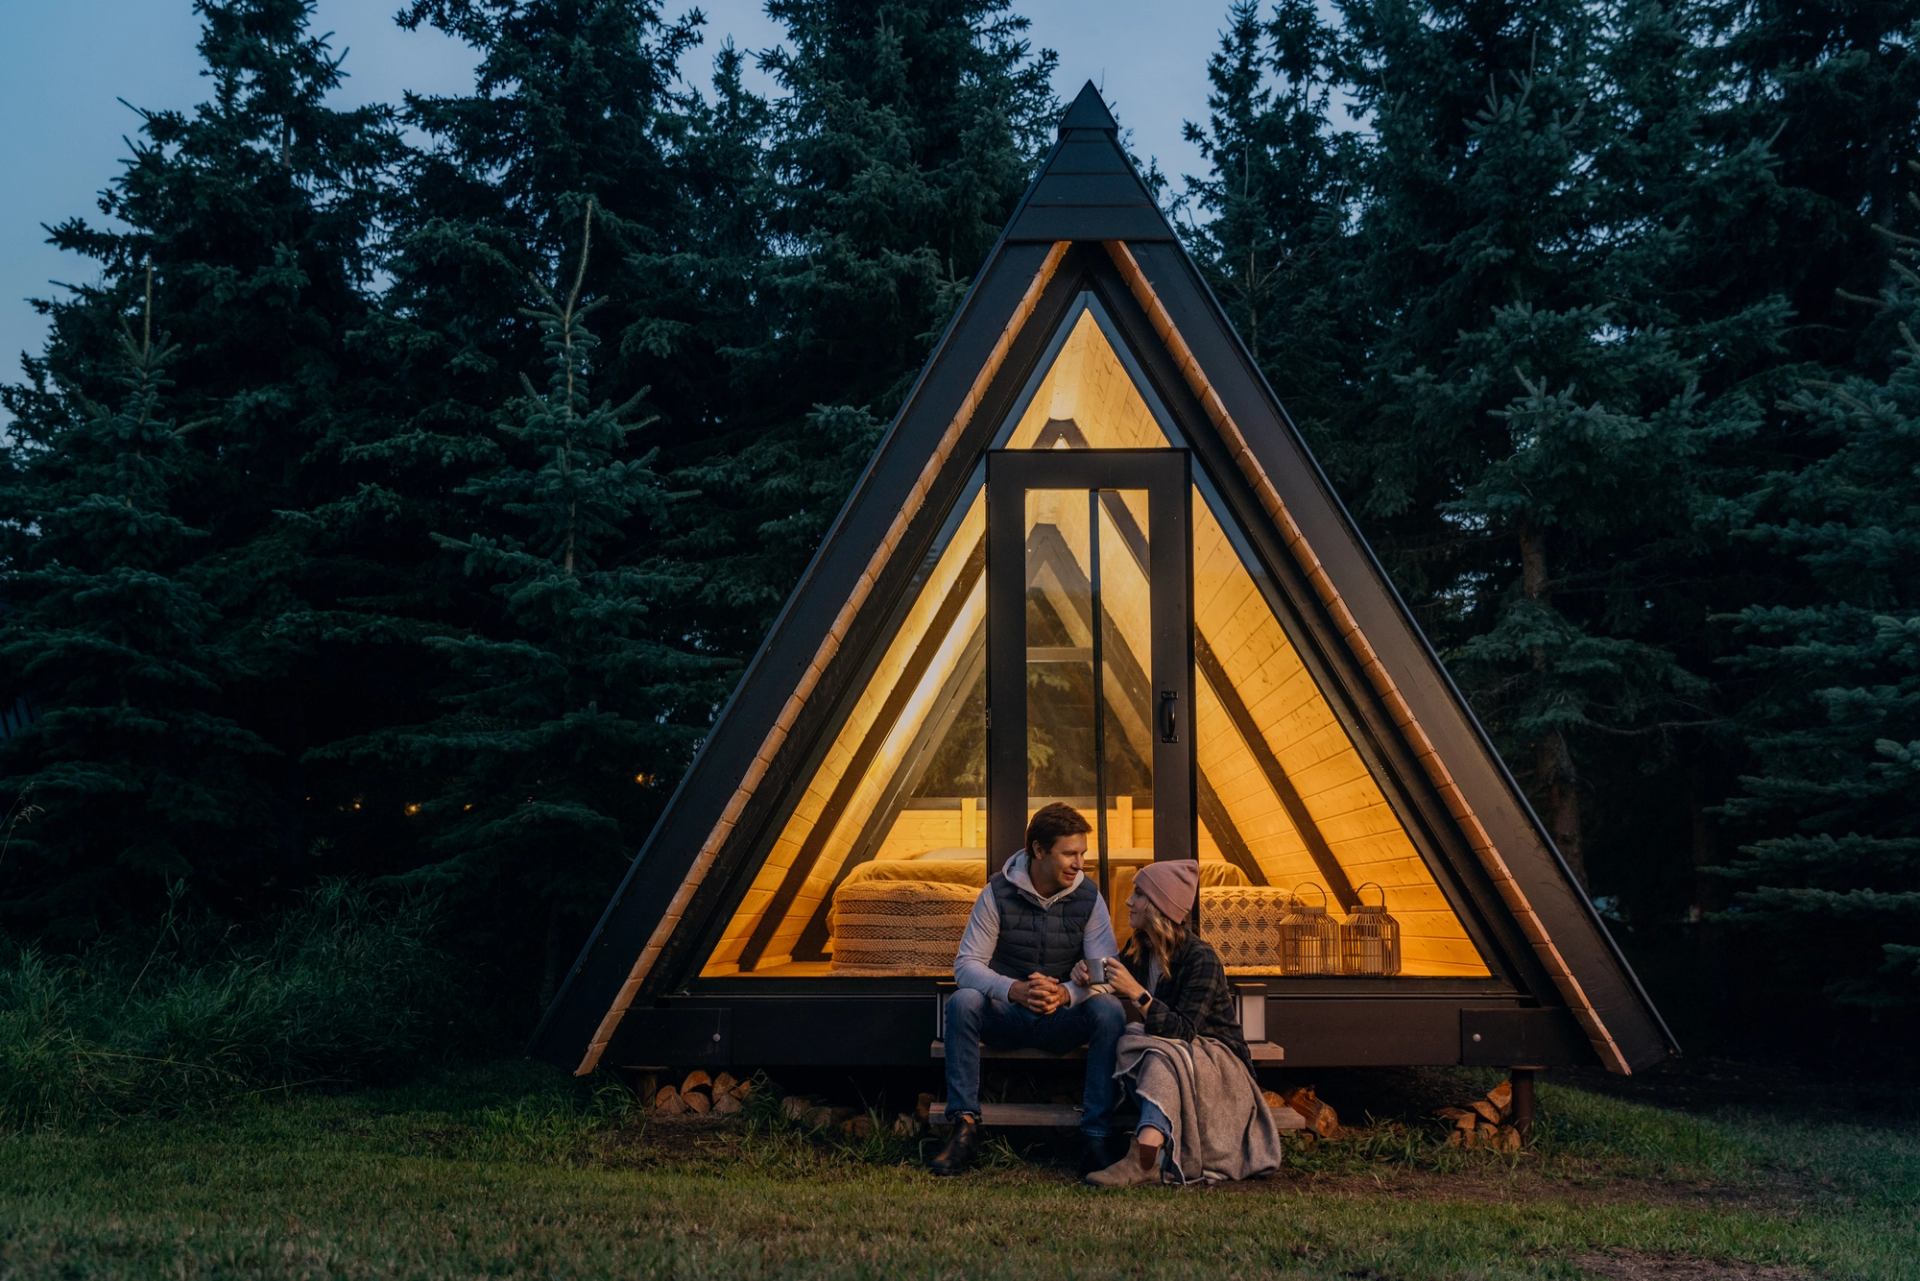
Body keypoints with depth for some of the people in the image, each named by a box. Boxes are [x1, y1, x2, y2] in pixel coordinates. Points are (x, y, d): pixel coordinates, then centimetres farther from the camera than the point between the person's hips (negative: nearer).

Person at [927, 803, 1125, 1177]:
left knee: (1109, 1011, -29)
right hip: (1006, 1015, -1)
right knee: (962, 1002, -31)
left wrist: (1066, 993, -34)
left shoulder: (1088, 898, -4)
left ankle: (1095, 1138, -25)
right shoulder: (997, 893, -7)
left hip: (1065, 1018, 1)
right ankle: (965, 1126, -23)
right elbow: (966, 964, -13)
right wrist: (1014, 990, -34)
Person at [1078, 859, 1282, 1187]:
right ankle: (1157, 1158, -37)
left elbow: (1184, 1031, -28)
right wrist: (1089, 978, -12)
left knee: (1162, 1054, -36)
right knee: (1129, 1041, -26)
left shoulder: (1200, 958, -19)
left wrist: (1138, 994, -38)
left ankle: (1141, 1158, -55)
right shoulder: (1138, 949, 3)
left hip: (1217, 1061, -6)